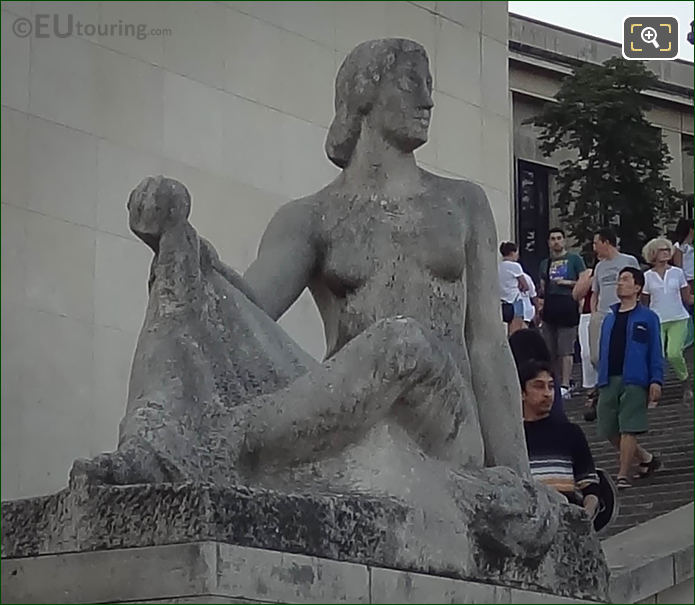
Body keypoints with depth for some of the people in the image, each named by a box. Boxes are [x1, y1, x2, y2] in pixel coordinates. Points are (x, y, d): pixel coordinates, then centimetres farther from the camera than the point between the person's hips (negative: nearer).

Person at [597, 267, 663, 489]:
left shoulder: (647, 318, 2)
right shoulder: (609, 319, 17)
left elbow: (656, 352, -1)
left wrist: (656, 381, -10)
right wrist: (600, 382, 16)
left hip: (634, 381, -6)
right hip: (609, 381, 6)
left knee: (628, 429, -9)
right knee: (609, 431, 5)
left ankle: (623, 475, -4)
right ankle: (646, 459, 23)